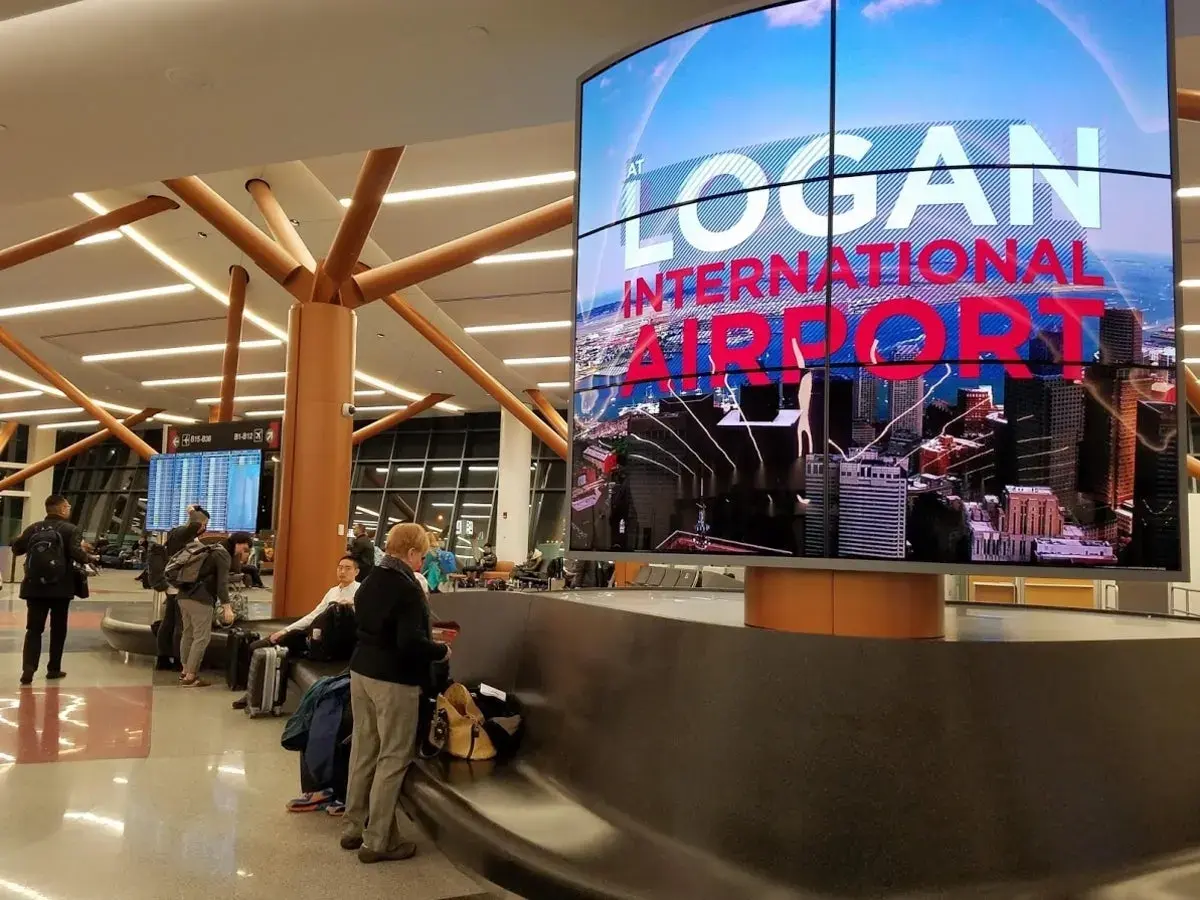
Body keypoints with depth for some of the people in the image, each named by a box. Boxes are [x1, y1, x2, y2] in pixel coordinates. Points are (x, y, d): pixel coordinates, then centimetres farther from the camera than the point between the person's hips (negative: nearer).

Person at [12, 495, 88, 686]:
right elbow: (78, 554, -19)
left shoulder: (33, 528, 6)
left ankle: (28, 670, -9)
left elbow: (16, 548, 12)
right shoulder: (70, 529, -7)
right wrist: (85, 555, 2)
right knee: (58, 629, 11)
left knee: (33, 629, 5)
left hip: (35, 587, 3)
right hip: (60, 588, -3)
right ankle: (54, 669, 16)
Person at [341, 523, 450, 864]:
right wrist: (441, 651, -7)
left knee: (363, 751, 16)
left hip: (361, 672, 8)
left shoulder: (369, 581, 7)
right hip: (394, 680, -8)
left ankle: (353, 828, 26)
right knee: (393, 758, 1)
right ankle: (377, 841, 7)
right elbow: (410, 643, -25)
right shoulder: (407, 588, -19)